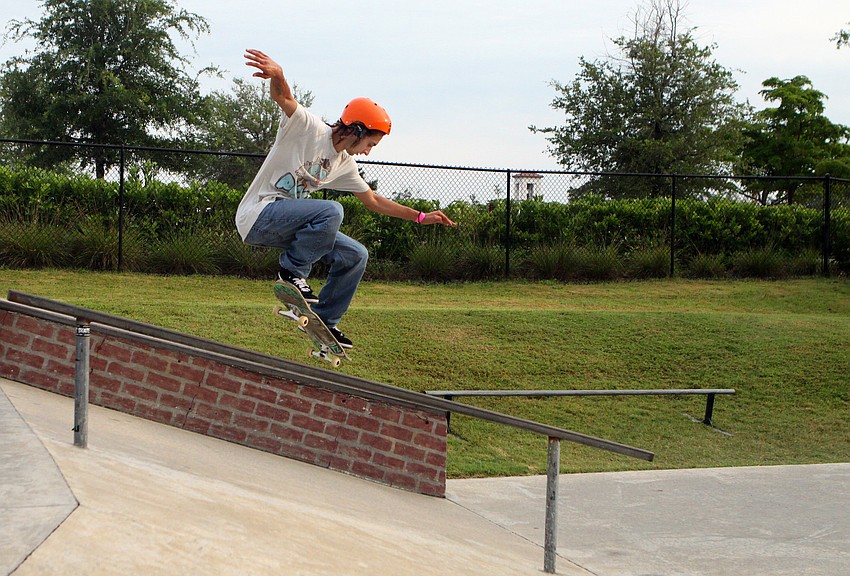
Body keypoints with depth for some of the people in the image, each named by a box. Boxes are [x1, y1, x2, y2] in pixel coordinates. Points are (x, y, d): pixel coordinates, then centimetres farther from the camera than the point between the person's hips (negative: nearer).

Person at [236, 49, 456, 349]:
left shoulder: (345, 164, 13)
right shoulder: (308, 128, -11)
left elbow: (373, 200, 25)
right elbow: (282, 96, -28)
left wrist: (421, 217, 23)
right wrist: (277, 75, -53)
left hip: (285, 225, 9)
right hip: (257, 215, -9)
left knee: (355, 255, 4)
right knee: (331, 211, -32)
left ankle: (324, 321, 15)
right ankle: (293, 271, -15)